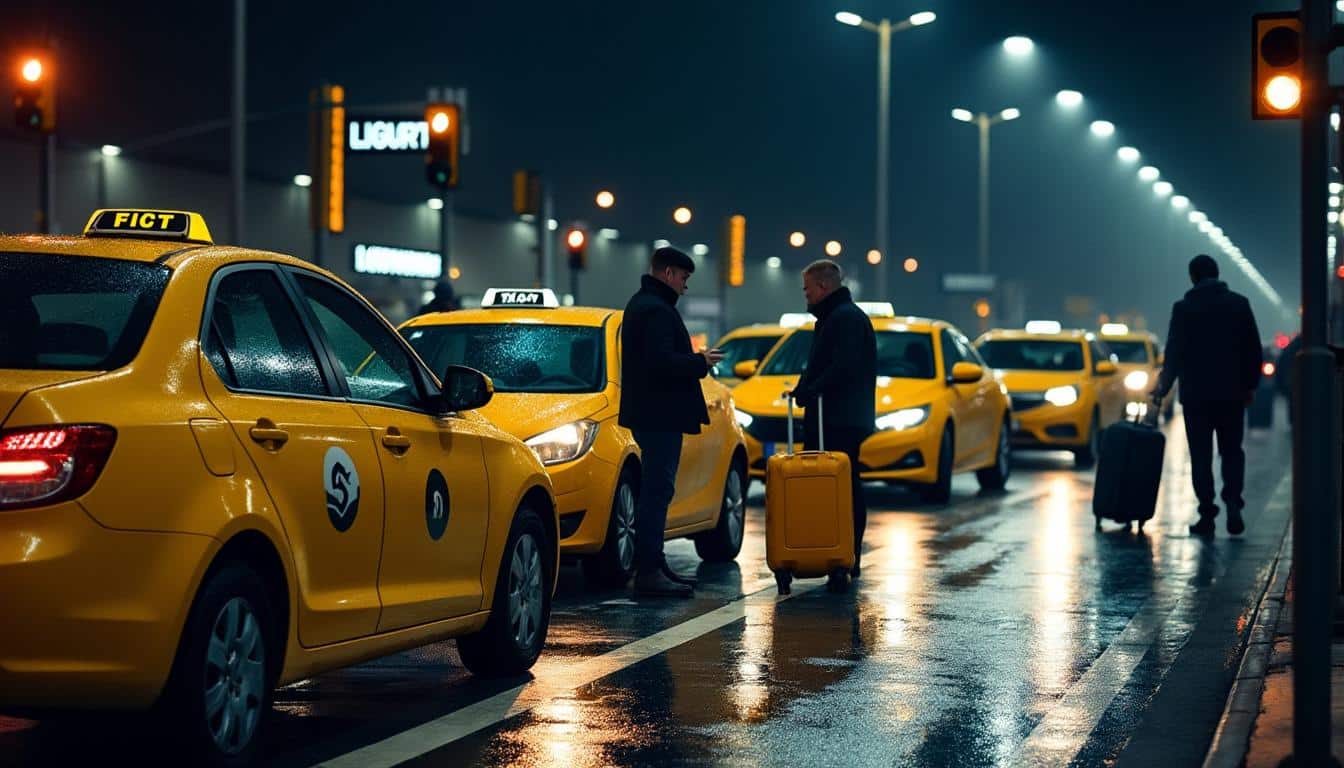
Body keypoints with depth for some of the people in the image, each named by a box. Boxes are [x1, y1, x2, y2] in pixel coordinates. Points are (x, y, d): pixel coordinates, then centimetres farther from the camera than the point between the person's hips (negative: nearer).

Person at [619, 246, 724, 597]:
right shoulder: (657, 310, -16)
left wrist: (694, 360, 14)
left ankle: (654, 565, 21)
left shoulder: (641, 304, 18)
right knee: (656, 492, -10)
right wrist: (700, 362, -12)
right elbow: (662, 361, -26)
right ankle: (648, 571, -11)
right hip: (659, 414, -11)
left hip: (652, 414, 11)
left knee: (656, 490, 15)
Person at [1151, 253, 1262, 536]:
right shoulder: (1239, 304, 2)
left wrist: (1164, 386, 1)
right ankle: (1233, 503, -8)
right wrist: (1250, 385, 13)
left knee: (1201, 456, 4)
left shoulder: (1184, 308, -5)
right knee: (1232, 452, 12)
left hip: (1196, 394, -2)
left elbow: (1174, 352, -7)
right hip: (1232, 393, 2)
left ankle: (1207, 515, 1)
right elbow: (1254, 349, 4)